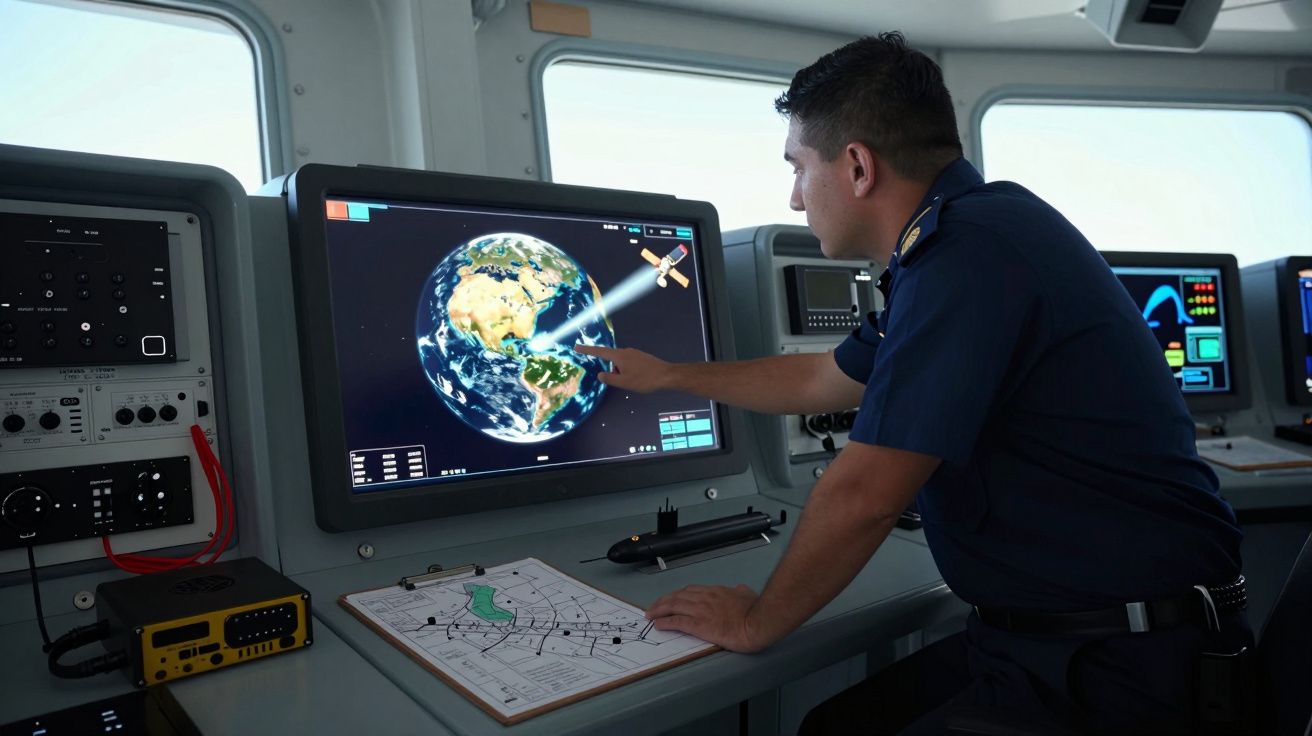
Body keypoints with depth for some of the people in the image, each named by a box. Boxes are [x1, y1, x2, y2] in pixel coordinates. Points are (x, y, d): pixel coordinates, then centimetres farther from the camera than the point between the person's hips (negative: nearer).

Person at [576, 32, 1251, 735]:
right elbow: (821, 379, 22)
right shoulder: (964, 236, 11)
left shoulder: (971, 252, -24)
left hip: (1120, 671, -9)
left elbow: (860, 496, -24)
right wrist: (665, 375, 32)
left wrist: (753, 622, -5)